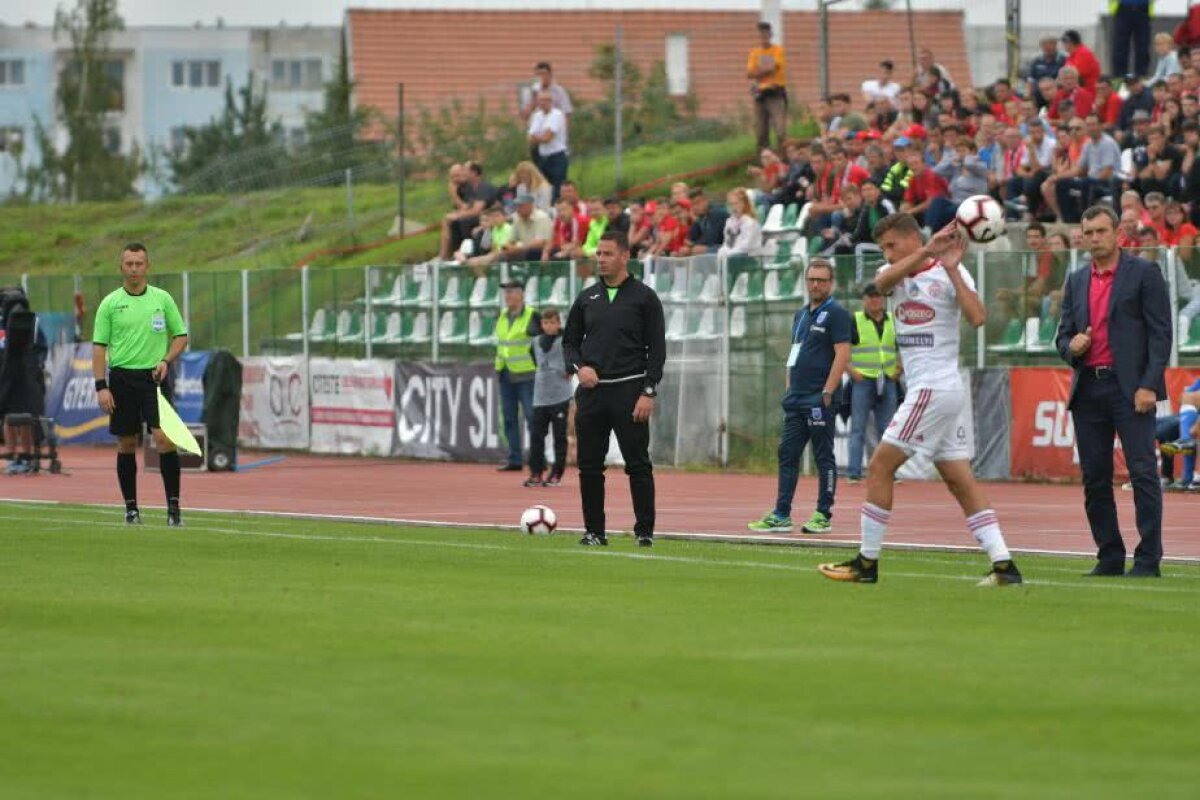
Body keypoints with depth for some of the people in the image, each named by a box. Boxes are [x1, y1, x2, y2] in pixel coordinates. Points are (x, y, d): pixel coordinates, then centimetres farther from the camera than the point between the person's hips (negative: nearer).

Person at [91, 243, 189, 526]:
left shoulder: (162, 299, 6)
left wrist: (166, 360, -6)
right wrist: (101, 387, -6)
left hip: (154, 377, 0)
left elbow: (181, 336, 12)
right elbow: (99, 347, 2)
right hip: (122, 378, 0)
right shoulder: (110, 304, 3)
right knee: (126, 444, 4)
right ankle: (131, 507, 13)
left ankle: (173, 504, -10)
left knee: (164, 438, -13)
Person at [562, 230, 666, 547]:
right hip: (592, 390, 4)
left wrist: (648, 392, -11)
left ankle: (645, 531, 0)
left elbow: (656, 348, -3)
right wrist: (579, 366, -4)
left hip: (629, 390, -4)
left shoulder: (644, 297, 0)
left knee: (638, 463, -5)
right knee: (589, 464, 3)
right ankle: (594, 531, 10)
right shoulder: (587, 298, 12)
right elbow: (570, 341, 17)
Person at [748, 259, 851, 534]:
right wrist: (788, 390, 15)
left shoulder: (836, 314, -6)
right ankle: (781, 515, 7)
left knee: (824, 457, -3)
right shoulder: (801, 315, 19)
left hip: (820, 400, -8)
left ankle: (823, 516, 1)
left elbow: (843, 354, -14)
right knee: (787, 454, 6)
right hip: (796, 399, 8)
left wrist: (827, 392, -18)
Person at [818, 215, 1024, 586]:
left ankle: (866, 563, 1)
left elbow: (977, 318, -21)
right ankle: (1003, 565, 0)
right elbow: (881, 282, -13)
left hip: (935, 386, -8)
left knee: (880, 468, -6)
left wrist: (952, 269, -22)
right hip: (923, 389, 8)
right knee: (961, 482, 4)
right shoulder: (896, 273, 11)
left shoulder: (950, 273, -7)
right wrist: (926, 251, -25)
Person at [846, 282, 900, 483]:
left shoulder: (893, 322, 11)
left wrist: (899, 368, 8)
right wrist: (851, 370, -12)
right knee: (858, 429, -4)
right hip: (862, 382, -4)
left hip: (888, 382, 4)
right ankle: (854, 473, -4)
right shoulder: (854, 321, -2)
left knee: (887, 430, 6)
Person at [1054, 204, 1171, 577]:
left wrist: (1149, 385, -14)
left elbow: (1160, 333, -5)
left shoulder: (1143, 273, 0)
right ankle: (1109, 557, 13)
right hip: (1088, 389, 6)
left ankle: (1148, 559, -9)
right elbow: (1063, 336, 20)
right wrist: (1072, 347, -5)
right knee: (1094, 478, 5)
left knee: (1143, 473, -10)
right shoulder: (1076, 282, 17)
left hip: (1129, 389, -6)